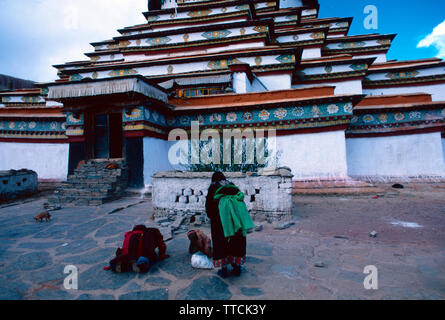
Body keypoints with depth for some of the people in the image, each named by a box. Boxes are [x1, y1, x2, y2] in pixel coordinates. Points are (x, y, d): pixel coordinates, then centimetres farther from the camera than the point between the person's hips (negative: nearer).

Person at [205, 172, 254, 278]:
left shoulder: (213, 187, 16)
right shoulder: (232, 185, 24)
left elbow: (208, 203, 14)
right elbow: (241, 197, 18)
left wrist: (210, 217, 29)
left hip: (221, 213, -3)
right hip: (237, 211, 3)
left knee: (221, 239, 7)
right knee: (237, 239, 13)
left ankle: (224, 269, 10)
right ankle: (237, 268, 19)